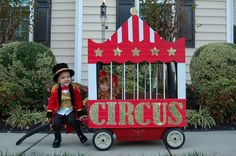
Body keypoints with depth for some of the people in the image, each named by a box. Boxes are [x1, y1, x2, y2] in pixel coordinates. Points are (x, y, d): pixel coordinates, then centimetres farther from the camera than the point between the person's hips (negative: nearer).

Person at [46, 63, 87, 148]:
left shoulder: (75, 88, -5)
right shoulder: (55, 89, -6)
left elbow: (78, 101, 0)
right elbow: (51, 102, 1)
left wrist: (80, 113, -1)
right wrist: (49, 114, 0)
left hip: (70, 111, -1)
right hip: (59, 112, 1)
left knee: (72, 121, -26)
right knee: (56, 124, -19)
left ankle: (80, 135, -1)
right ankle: (57, 138, 10)